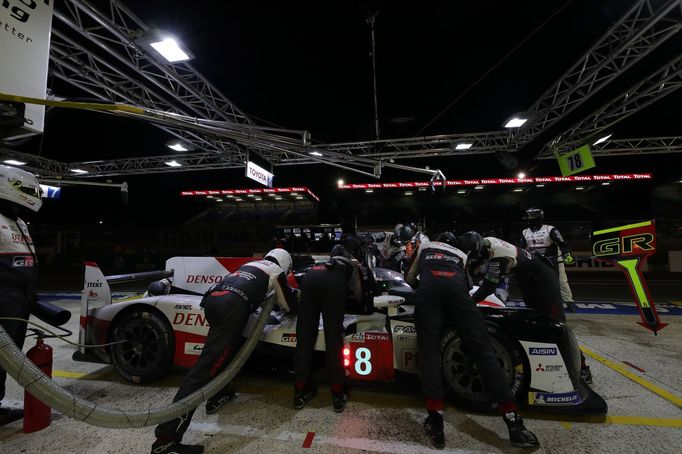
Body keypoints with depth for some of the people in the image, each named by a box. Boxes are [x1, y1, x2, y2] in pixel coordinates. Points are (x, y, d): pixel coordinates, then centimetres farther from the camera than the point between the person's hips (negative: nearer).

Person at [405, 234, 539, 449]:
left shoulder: (424, 245, 39)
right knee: (483, 350, 2)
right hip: (456, 286, 2)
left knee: (429, 350, -1)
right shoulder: (461, 254, 41)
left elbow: (410, 278, 40)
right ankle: (514, 423, -1)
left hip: (429, 285, -1)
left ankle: (435, 422, -11)